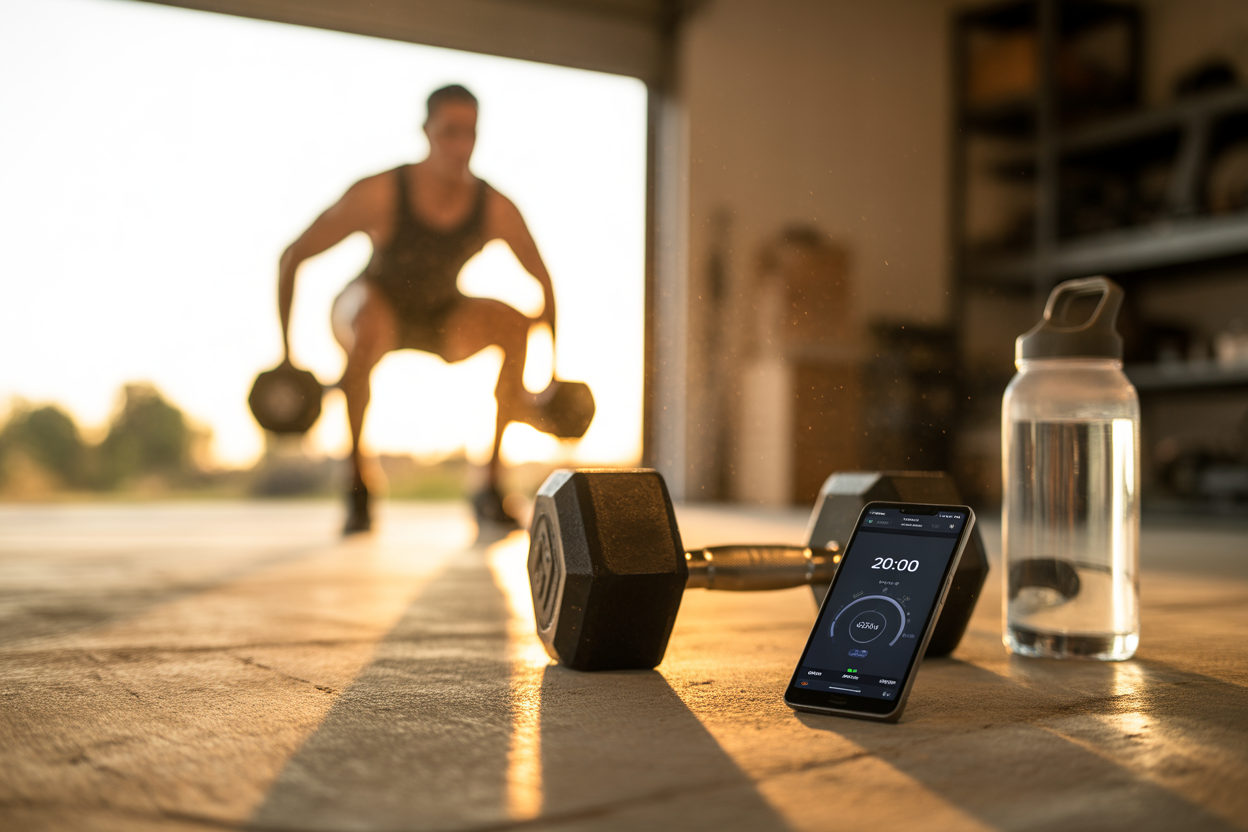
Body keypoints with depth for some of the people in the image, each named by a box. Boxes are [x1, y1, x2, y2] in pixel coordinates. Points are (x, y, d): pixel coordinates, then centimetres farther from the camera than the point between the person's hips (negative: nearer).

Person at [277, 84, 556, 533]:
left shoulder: (497, 209, -23)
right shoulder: (377, 194, -29)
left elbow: (544, 282, -7)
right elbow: (293, 256, -20)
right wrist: (285, 353, -19)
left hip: (444, 319, 3)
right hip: (377, 304, -3)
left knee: (516, 323, -26)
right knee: (371, 327, -39)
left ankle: (491, 486, -15)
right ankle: (356, 486, -25)